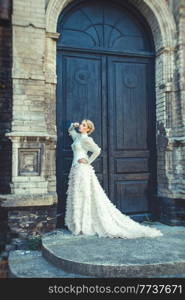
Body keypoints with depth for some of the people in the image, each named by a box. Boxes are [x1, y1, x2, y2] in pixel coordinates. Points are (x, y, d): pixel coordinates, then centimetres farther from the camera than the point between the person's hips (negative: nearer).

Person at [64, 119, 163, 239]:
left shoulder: (85, 139, -10)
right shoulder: (78, 137, 16)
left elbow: (97, 150, -23)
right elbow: (70, 131, 35)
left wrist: (88, 161, -13)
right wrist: (73, 125, 13)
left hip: (82, 170, -9)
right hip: (76, 170, 9)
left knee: (84, 197, -5)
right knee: (78, 197, 10)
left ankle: (85, 226, 2)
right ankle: (80, 224, 17)